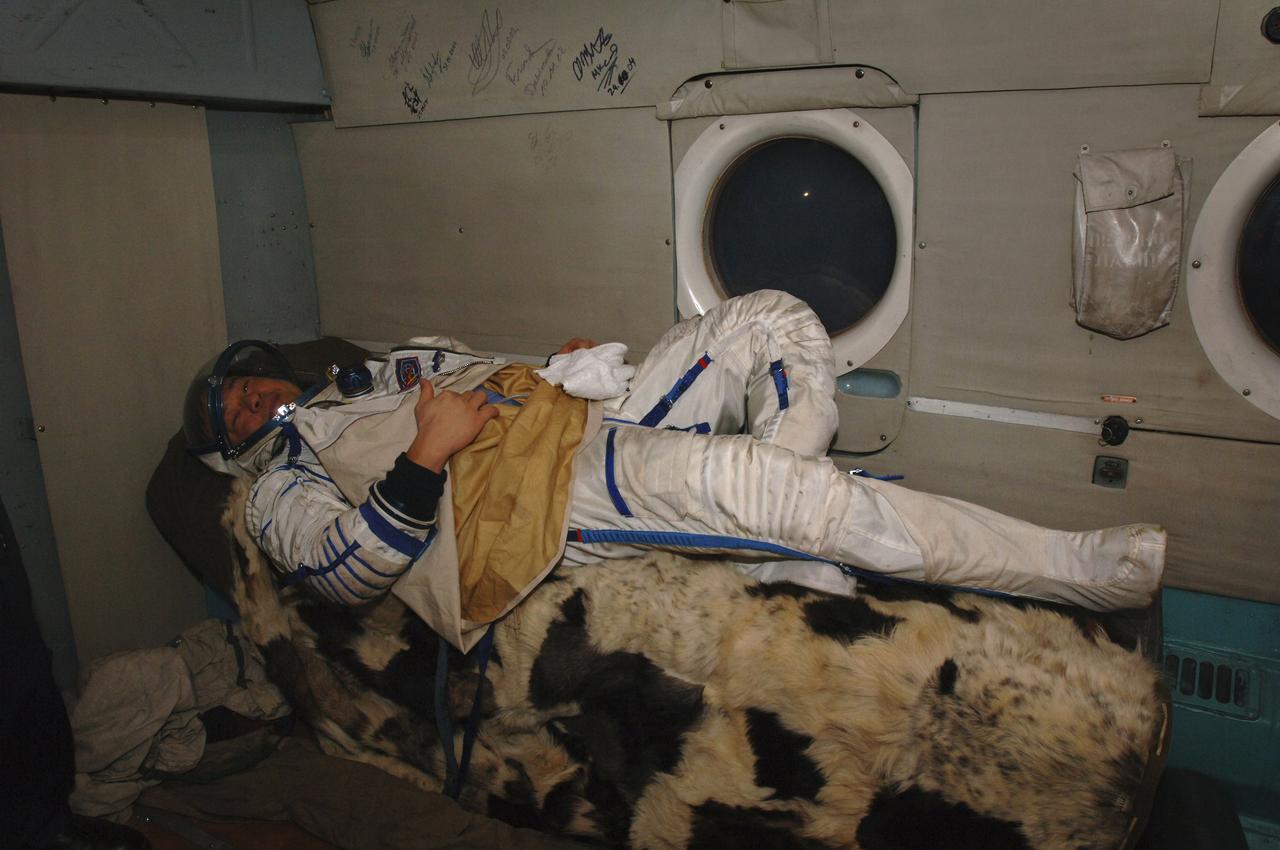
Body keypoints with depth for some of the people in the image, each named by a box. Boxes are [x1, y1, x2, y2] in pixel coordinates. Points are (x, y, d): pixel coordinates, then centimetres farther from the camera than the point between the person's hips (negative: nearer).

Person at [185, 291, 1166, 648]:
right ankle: (1085, 566, -24)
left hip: (587, 418, 8)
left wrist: (570, 365, 15)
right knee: (753, 479, -32)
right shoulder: (282, 484, 14)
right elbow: (347, 570, -5)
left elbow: (496, 377, 34)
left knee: (771, 320, -4)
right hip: (525, 498, -8)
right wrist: (420, 461, -16)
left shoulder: (383, 369, 34)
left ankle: (789, 557, -15)